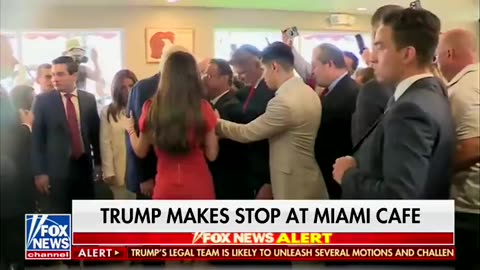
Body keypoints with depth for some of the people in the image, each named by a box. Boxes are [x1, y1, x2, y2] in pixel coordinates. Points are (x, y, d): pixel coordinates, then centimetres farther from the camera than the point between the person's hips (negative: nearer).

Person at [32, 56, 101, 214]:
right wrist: (39, 172, -8)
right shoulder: (43, 101, -2)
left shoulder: (89, 99, 6)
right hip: (56, 170, -3)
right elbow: (37, 139, -4)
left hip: (84, 167, 3)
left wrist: (98, 163, 11)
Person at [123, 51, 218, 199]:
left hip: (166, 188, 1)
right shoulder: (203, 108, -8)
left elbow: (141, 152, 8)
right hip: (198, 188, -1)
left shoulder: (152, 108, -5)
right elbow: (212, 155, -3)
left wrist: (130, 129, 25)